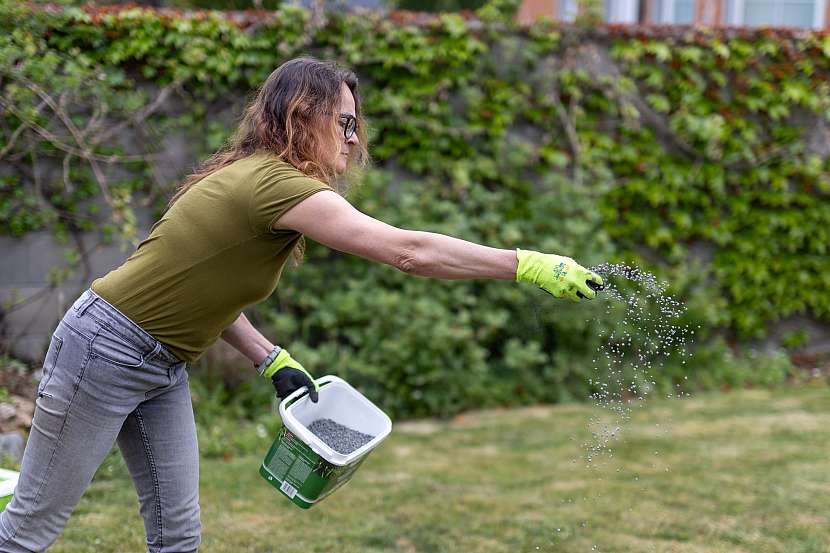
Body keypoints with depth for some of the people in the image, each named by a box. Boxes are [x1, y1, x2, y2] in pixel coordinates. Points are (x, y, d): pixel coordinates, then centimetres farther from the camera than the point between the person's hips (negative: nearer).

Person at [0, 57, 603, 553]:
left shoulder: (255, 177, 6)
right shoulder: (276, 183, -24)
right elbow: (408, 251, -30)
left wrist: (270, 359, 4)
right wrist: (530, 265, -28)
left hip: (163, 367, 9)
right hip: (103, 351, -9)